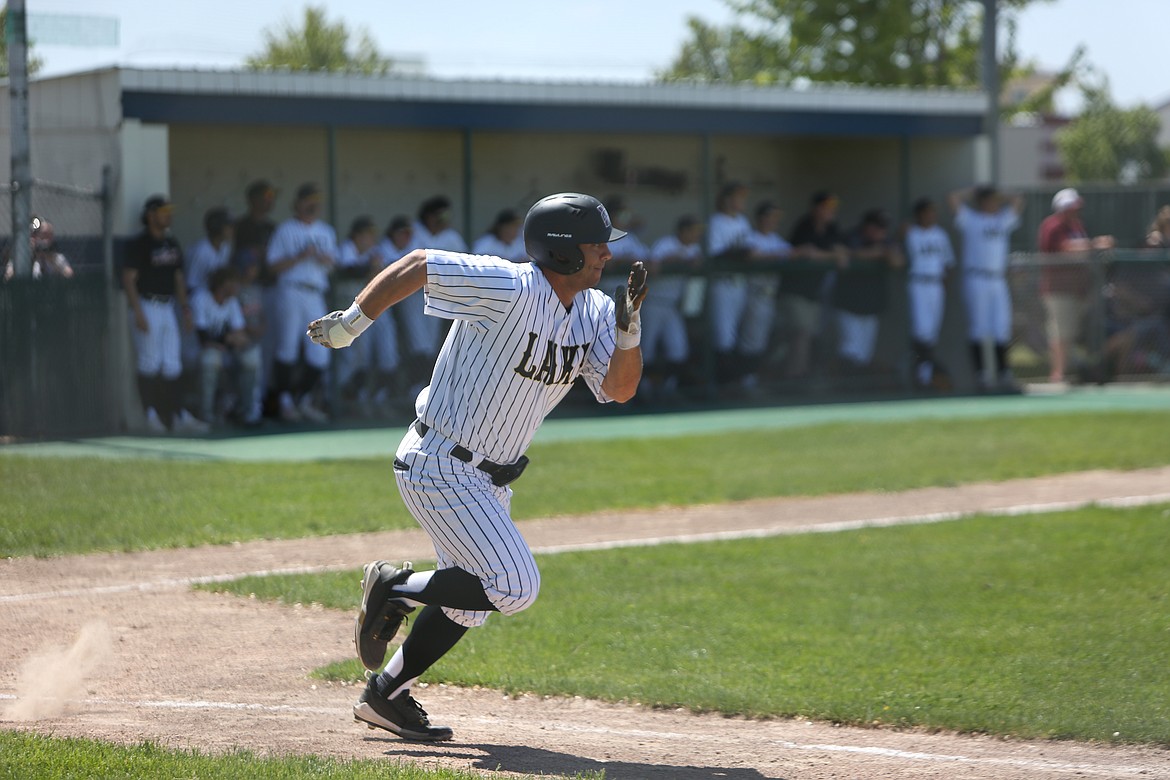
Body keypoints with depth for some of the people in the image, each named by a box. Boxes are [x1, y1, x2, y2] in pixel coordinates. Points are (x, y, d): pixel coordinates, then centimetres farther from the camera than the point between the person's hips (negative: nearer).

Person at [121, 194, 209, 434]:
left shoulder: (172, 244, 14)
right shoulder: (140, 244, -8)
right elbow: (129, 279, -12)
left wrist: (185, 308, 14)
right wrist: (138, 313, -18)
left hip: (168, 307, 7)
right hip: (148, 307, -7)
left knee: (173, 364, 5)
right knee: (150, 363, -5)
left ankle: (178, 416, 4)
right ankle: (151, 415, 0)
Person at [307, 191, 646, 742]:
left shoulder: (594, 311, 0)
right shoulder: (510, 289, -24)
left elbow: (619, 390, -6)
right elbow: (416, 265, -18)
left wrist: (629, 332, -23)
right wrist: (352, 324, -12)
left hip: (488, 478, 9)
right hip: (440, 469, -9)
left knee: (468, 601, 18)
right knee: (514, 589, -15)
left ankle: (384, 697, 31)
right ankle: (394, 589, 4)